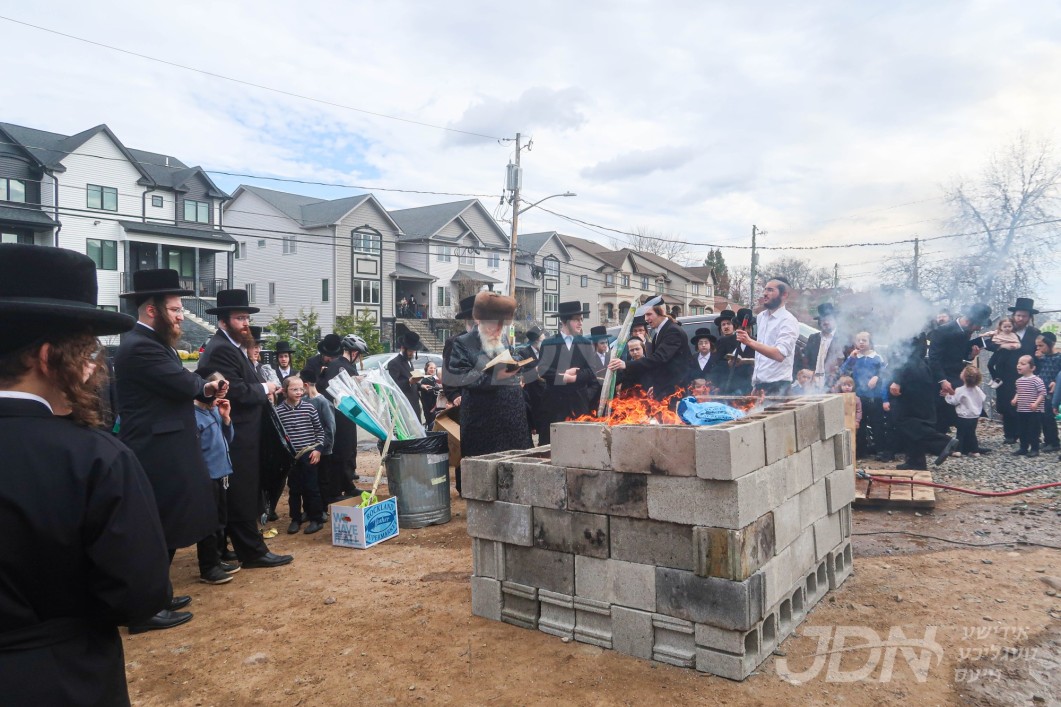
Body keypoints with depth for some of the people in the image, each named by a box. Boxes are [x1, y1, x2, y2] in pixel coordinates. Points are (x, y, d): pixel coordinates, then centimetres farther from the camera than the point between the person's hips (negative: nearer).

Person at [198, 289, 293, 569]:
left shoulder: (229, 346, 18)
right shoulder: (221, 349, -16)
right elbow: (237, 391, -25)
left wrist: (262, 393, 5)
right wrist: (264, 389, -9)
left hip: (240, 434, 11)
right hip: (236, 437, -11)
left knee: (240, 494, 15)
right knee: (243, 495, -3)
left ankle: (245, 547, 24)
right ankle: (253, 551, 4)